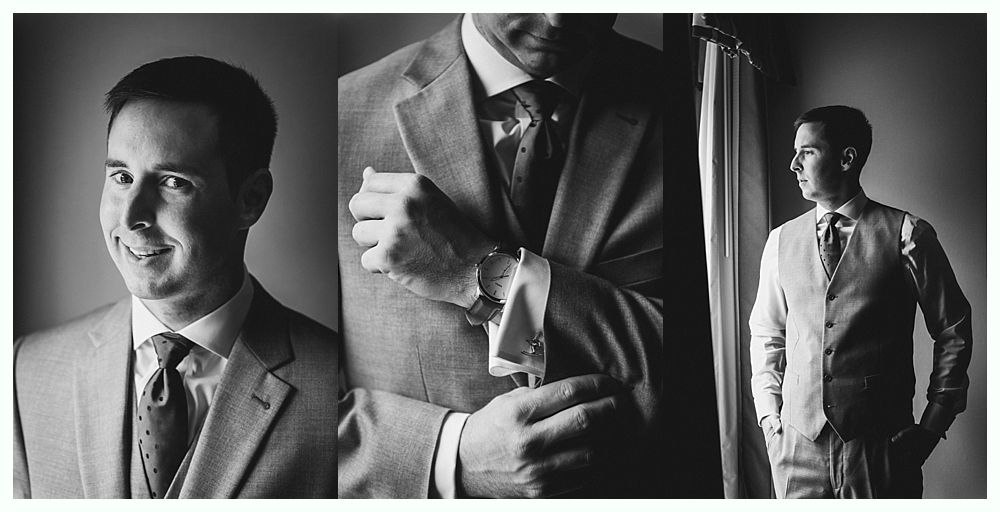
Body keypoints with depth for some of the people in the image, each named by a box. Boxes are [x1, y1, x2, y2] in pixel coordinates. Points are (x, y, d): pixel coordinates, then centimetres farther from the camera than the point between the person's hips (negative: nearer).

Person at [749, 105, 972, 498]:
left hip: (881, 446, -2)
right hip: (796, 440, 3)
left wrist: (933, 422, 0)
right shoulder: (781, 241, 5)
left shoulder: (907, 235, -4)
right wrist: (769, 413, 5)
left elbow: (954, 331, 3)